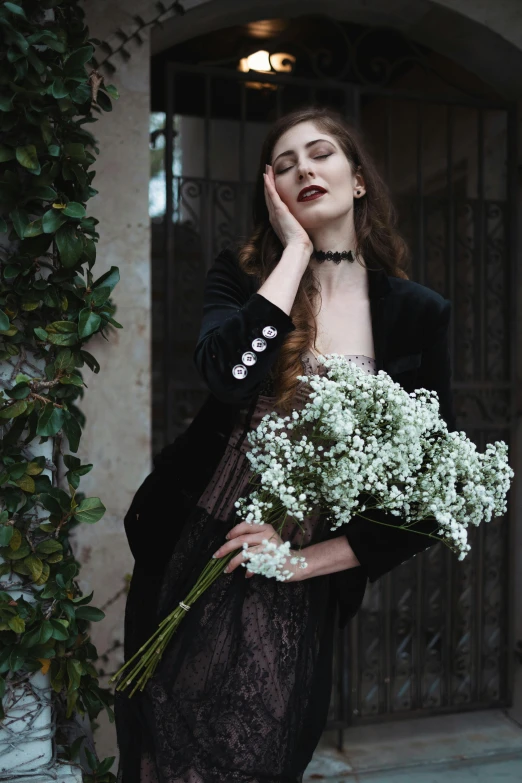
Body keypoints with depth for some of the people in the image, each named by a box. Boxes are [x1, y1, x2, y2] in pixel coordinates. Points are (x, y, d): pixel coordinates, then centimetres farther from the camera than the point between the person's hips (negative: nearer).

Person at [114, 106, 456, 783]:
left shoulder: (417, 314, -2)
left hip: (300, 593, -1)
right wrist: (295, 250, -14)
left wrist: (313, 558, -10)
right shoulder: (244, 275, 1)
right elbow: (229, 373, -23)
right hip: (194, 564, 1)